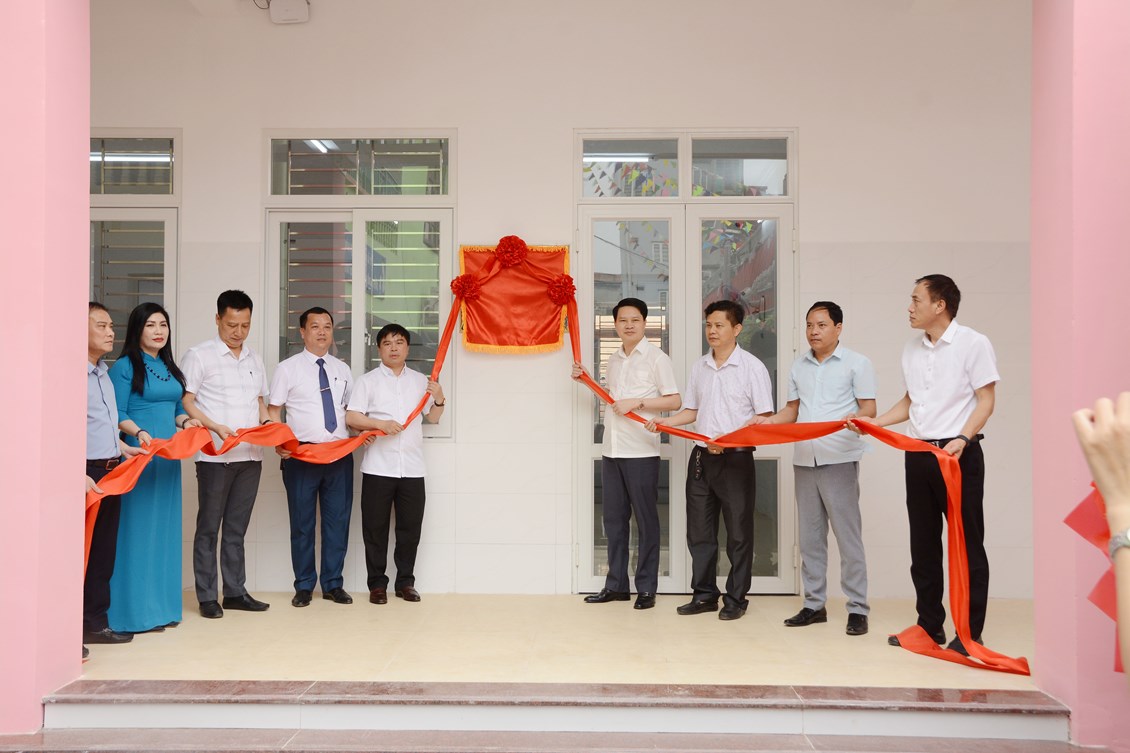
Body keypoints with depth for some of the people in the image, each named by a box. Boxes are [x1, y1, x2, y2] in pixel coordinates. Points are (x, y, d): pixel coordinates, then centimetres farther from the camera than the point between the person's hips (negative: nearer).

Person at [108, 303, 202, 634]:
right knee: (137, 528, -5)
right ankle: (135, 609, 3)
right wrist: (139, 432, -26)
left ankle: (162, 604, 18)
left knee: (165, 528, 10)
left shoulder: (169, 368, 16)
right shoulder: (125, 367, -4)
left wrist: (186, 421, -1)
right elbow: (117, 415, -10)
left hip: (168, 457, 7)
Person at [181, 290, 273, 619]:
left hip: (250, 456, 5)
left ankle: (235, 592, 19)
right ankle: (207, 597, 9)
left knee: (237, 528, 12)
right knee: (209, 527, 2)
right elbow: (186, 402, -6)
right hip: (215, 456, -5)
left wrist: (267, 423, 1)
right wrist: (217, 427, -19)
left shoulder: (254, 359, 16)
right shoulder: (199, 355, -1)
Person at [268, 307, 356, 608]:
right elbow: (273, 411, 1)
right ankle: (304, 586, 17)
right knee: (302, 523, 5)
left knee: (338, 521, 6)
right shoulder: (288, 368, 2)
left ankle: (333, 584, 17)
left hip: (340, 454, 3)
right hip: (301, 455, -3)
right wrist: (278, 443, -14)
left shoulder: (342, 370, 14)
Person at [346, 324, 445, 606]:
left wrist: (439, 399, -4)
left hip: (412, 468, 2)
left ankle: (405, 582, 17)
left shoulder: (421, 381, 13)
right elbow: (351, 417, -3)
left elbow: (433, 418, 15)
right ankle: (377, 583, 13)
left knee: (410, 527, 6)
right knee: (375, 528, 3)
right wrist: (380, 424, -17)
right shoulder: (368, 381, 4)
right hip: (378, 467, -2)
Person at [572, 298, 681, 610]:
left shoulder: (657, 358, -4)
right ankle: (616, 585, 19)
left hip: (641, 452, -6)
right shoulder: (614, 360, 15)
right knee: (613, 519, 10)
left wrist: (637, 402, -17)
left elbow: (674, 400, -8)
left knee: (646, 520, 1)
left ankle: (646, 588, 10)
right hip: (611, 451, 6)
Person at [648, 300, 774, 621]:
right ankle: (705, 594, 20)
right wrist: (664, 421, 1)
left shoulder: (752, 367, -6)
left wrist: (729, 438, -19)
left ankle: (736, 599, 14)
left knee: (738, 532, 3)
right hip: (701, 456, 5)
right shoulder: (699, 367, 10)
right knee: (699, 530, 9)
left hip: (736, 459, -5)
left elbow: (764, 417, -9)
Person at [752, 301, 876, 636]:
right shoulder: (798, 366, 15)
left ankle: (857, 608, 3)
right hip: (804, 459, 5)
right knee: (810, 536, 9)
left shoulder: (857, 363, 1)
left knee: (847, 535, -4)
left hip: (839, 459, -5)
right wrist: (768, 421, 1)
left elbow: (869, 409, -3)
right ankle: (814, 604, 17)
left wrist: (856, 419, -25)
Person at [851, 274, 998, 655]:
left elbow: (986, 400, -10)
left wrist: (963, 438, -24)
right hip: (919, 454, 7)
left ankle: (970, 632, 9)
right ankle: (930, 625, 22)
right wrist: (873, 421, 8)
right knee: (923, 545, 11)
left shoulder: (973, 343, -7)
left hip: (959, 454, -7)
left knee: (967, 545, 0)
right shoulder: (912, 349, 12)